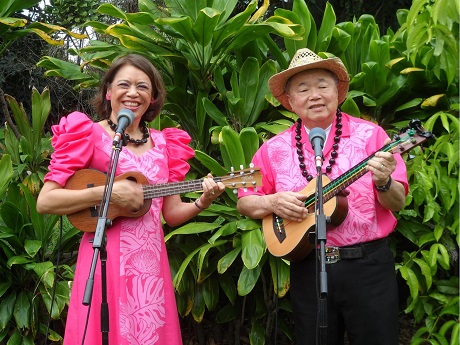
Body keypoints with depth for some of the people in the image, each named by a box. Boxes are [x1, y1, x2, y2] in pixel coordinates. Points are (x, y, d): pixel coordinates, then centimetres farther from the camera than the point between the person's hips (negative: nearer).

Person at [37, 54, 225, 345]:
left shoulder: (163, 143, 11)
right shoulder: (88, 133, -3)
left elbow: (171, 213, 12)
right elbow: (45, 201, -9)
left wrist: (202, 202, -7)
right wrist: (106, 193, -18)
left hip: (152, 262, 5)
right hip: (106, 261, -4)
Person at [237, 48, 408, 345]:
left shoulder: (370, 135, -2)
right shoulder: (275, 149, 3)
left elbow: (398, 203, -3)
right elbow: (245, 203, 9)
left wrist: (383, 183, -24)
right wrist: (272, 202, -11)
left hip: (368, 264, -1)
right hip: (308, 268, 2)